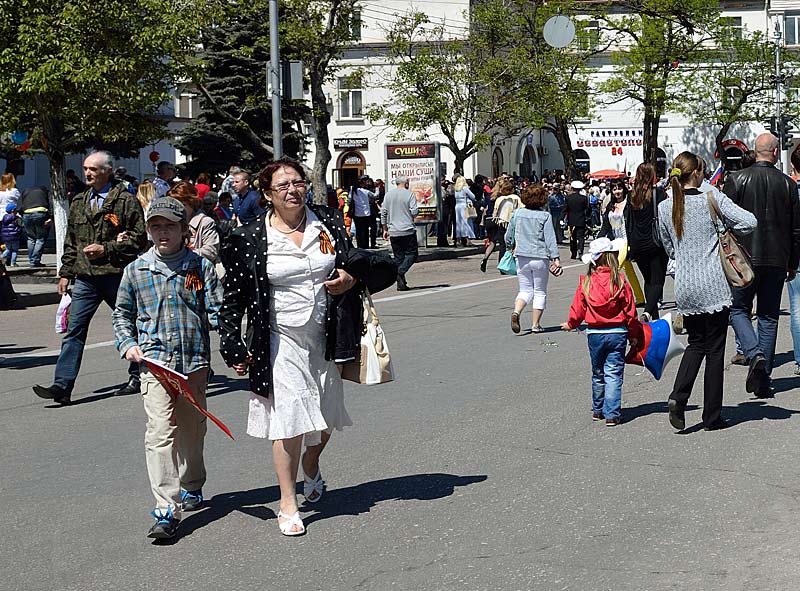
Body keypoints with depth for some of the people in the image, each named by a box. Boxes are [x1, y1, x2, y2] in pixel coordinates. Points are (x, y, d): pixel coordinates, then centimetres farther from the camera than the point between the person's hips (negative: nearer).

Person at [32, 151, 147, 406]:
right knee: (74, 330, -4)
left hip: (117, 276, -5)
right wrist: (65, 272, 15)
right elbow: (71, 241, 20)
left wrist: (106, 249, -14)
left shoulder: (126, 201, -6)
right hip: (85, 277, 5)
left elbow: (139, 238, -8)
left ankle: (137, 377, 28)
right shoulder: (79, 202, 13)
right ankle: (62, 386, -7)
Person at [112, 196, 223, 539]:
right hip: (155, 361, -1)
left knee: (193, 428, 15)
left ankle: (191, 486, 39)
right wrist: (127, 344, 2)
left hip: (195, 361, 1)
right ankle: (167, 510, -16)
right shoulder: (136, 270, 6)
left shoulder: (201, 267, 3)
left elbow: (217, 312, 2)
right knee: (161, 430, -12)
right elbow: (122, 314, 17)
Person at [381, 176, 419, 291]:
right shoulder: (409, 194, -5)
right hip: (408, 231, -4)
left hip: (394, 232, 4)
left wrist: (385, 229, 15)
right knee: (412, 253, 5)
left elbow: (383, 213, 8)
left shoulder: (388, 195, 7)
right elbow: (414, 211, -11)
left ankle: (400, 284, 6)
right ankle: (400, 272, -19)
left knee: (398, 257, 9)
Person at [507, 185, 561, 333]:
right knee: (540, 292, 11)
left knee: (525, 290, 12)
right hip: (540, 258, -3)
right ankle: (536, 325, 10)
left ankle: (516, 311, -16)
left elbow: (508, 236, 11)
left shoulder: (517, 213, 2)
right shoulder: (544, 216, -8)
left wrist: (511, 247, 30)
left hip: (522, 258, 3)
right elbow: (550, 239, -12)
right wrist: (556, 258, -11)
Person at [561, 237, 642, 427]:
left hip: (594, 334, 3)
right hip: (617, 333, -2)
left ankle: (598, 410, 28)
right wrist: (633, 334, 8)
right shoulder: (619, 281, -10)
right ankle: (612, 414, -3)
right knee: (613, 374, 1)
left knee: (598, 374, 18)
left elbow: (578, 308, 4)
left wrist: (571, 324, 24)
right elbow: (630, 311, -4)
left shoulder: (585, 282, -5)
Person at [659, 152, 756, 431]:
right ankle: (712, 417, 10)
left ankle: (678, 397, -3)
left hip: (684, 288, 4)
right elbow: (749, 221, -16)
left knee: (696, 343, 19)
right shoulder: (713, 199, -8)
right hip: (713, 287, -4)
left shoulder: (665, 208, 4)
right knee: (714, 349, 6)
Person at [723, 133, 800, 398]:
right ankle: (763, 377, 9)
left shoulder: (736, 179, -6)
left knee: (738, 310, 11)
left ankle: (755, 354, -14)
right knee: (768, 317, 9)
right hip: (777, 259, 2)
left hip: (743, 257, -2)